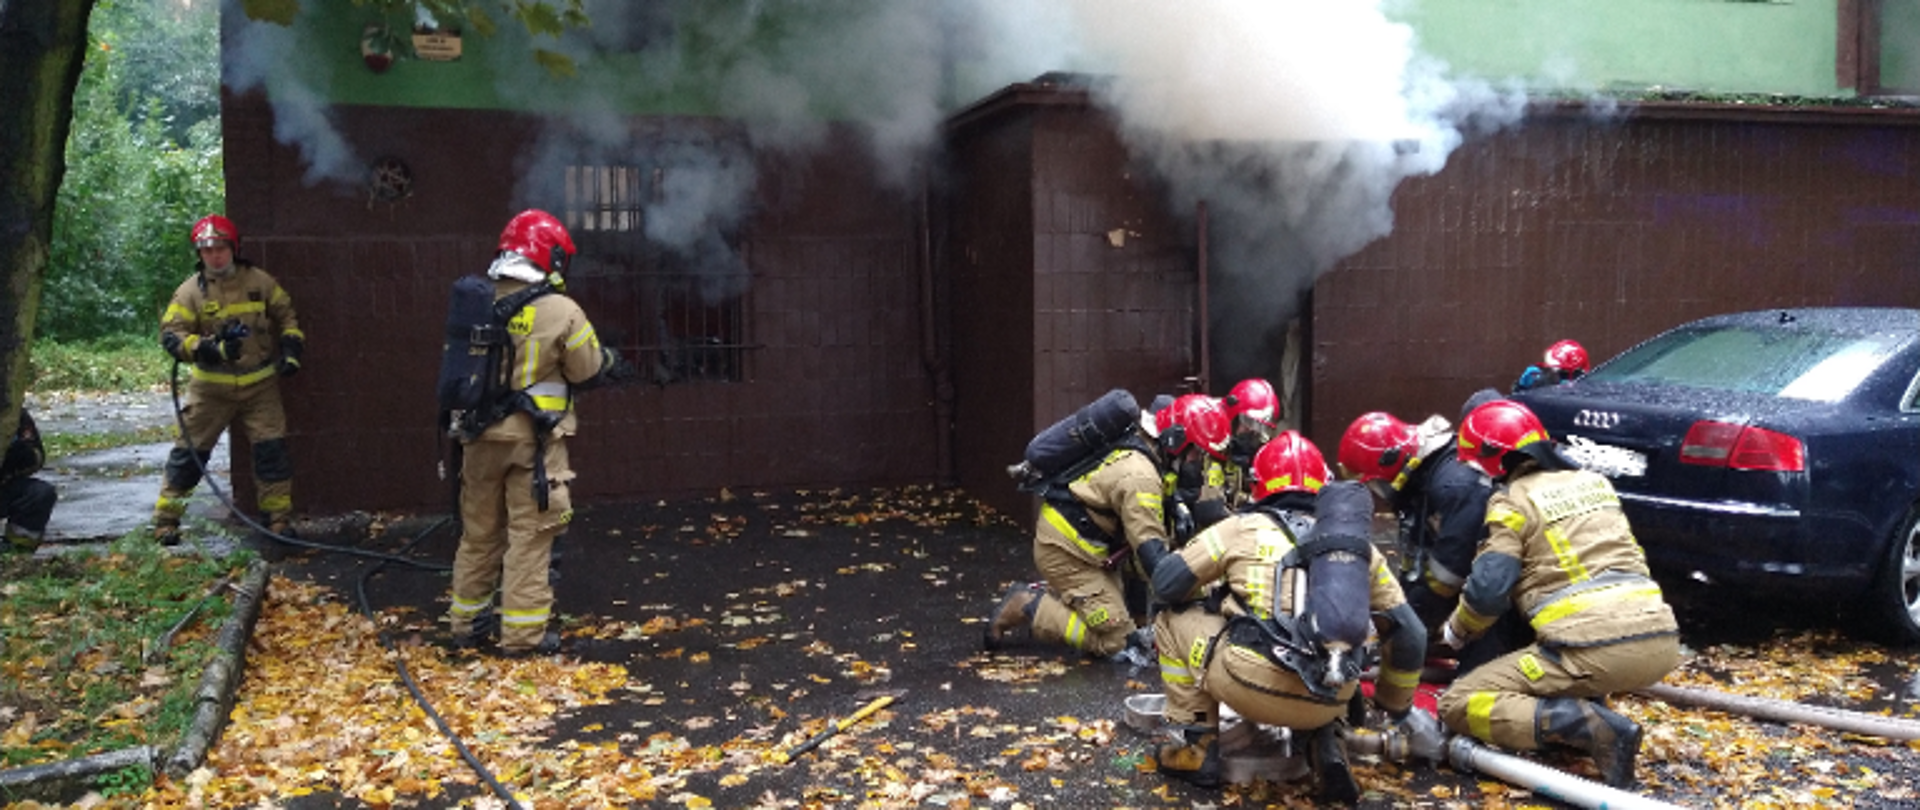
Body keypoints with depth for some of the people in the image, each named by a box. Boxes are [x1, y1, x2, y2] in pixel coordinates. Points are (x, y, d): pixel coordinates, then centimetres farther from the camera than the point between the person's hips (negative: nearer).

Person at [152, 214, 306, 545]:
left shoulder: (259, 281, 2)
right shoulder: (191, 290, -4)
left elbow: (286, 316, 14)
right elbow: (171, 334, -9)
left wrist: (292, 350, 1)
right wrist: (212, 348, -23)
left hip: (259, 385, 1)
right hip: (211, 388, -1)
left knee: (272, 450, -3)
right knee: (190, 451, 2)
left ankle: (277, 517, 7)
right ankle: (166, 519, 12)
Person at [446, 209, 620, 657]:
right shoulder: (561, 312, -12)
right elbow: (587, 371, -3)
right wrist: (609, 359, 17)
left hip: (481, 435, 5)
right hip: (533, 438, -5)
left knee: (479, 532, 17)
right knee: (530, 535, 2)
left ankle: (467, 622, 26)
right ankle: (523, 633, 4)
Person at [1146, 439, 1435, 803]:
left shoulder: (1245, 527, 7)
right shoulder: (1359, 542, 18)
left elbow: (1166, 582, 11)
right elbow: (1409, 634, 19)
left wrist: (1210, 594, 33)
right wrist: (1401, 710, 35)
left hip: (1254, 686, -4)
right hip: (1329, 701, 4)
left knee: (1173, 621, 20)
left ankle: (1197, 748, 16)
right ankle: (1325, 742, 13)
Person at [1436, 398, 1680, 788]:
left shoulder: (1513, 500, -1)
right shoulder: (1594, 481, 20)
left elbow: (1488, 589, -8)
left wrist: (1456, 631, 13)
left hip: (1596, 651, -8)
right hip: (1661, 644, 8)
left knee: (1458, 704, 2)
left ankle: (1587, 727, -14)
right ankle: (1590, 711, 13)